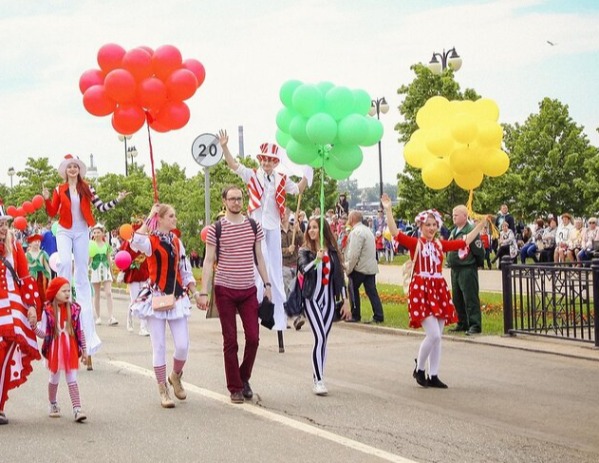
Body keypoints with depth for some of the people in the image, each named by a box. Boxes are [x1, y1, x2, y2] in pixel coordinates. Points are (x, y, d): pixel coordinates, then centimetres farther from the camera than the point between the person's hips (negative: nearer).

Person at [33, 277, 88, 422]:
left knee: (72, 380, -1)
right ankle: (53, 405, 35)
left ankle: (77, 409, -5)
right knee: (54, 379, 15)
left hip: (71, 350, 1)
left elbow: (80, 332, 3)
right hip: (55, 350, -1)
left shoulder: (74, 309, -4)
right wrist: (34, 326, -28)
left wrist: (83, 350, 6)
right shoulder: (48, 311, -10)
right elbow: (44, 334, -10)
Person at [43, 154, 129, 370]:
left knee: (82, 273, 2)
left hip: (81, 232, 0)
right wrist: (47, 199, -14)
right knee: (65, 262, -29)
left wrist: (117, 200, -10)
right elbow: (52, 213, 2)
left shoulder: (86, 188, 2)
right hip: (64, 231, 0)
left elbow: (100, 207, 0)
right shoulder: (59, 190, 2)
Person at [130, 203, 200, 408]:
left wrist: (194, 293, 8)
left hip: (177, 297, 5)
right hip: (156, 297, -5)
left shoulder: (176, 241, 12)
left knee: (183, 346, -3)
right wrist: (148, 220, -19)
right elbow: (135, 243, -31)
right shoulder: (151, 241, -6)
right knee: (159, 346, 0)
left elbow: (185, 270, 17)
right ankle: (163, 390, 11)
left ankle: (175, 376, 25)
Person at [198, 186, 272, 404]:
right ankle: (235, 388, 11)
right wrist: (203, 293, -9)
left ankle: (244, 378, 21)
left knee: (253, 337, -2)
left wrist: (267, 283, 8)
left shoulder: (253, 226, 6)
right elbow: (208, 261, -3)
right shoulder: (216, 229, -4)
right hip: (225, 290, -3)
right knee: (230, 341, 2)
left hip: (249, 289, 3)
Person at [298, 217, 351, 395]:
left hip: (328, 300, 3)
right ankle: (319, 381, -15)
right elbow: (303, 269, -20)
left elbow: (340, 276, 8)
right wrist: (316, 260, -38)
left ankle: (317, 378, 13)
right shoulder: (305, 251, -2)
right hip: (312, 299, -3)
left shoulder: (332, 252, 6)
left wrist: (345, 302, 7)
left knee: (323, 340, 5)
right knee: (320, 338, -15)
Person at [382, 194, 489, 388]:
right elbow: (395, 233, -16)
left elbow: (465, 241, 13)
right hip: (420, 290, -5)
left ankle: (433, 376, 17)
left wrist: (481, 224, 13)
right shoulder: (415, 243, -3)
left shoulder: (440, 244, 10)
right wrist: (388, 210, -25)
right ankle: (419, 369, 8)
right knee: (433, 334, -13)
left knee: (437, 337, 7)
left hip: (439, 290, 5)